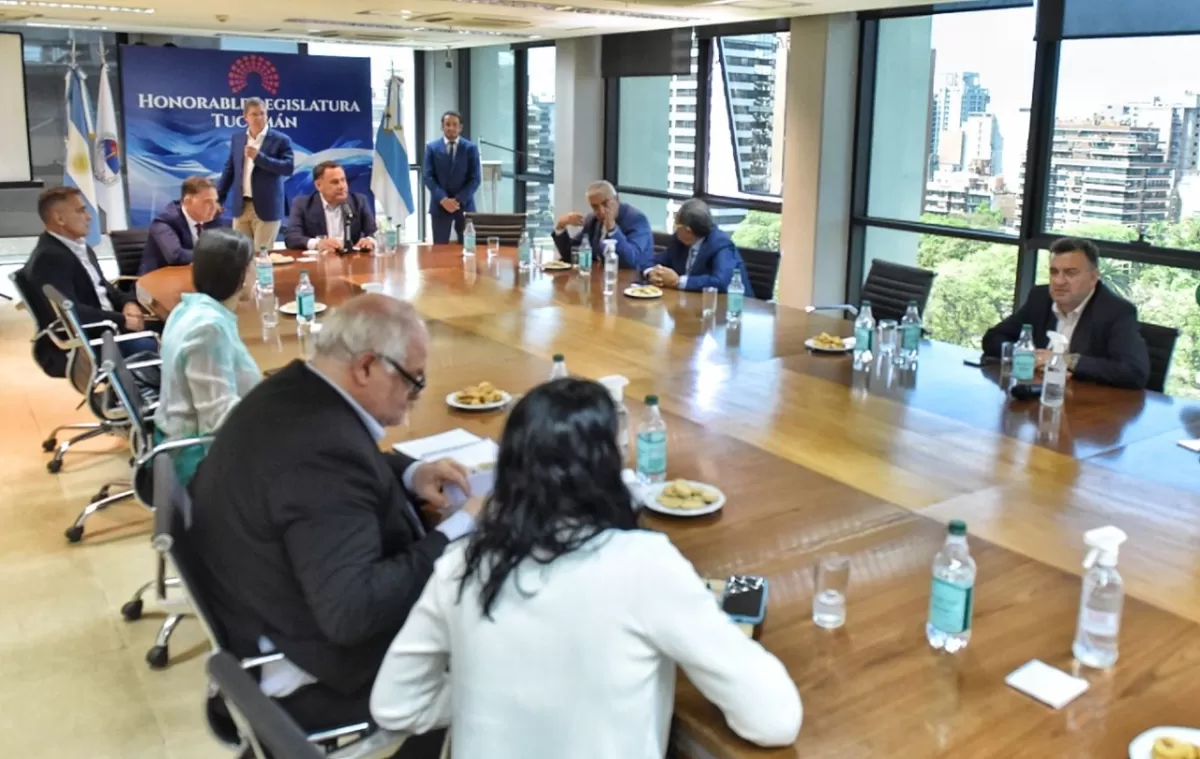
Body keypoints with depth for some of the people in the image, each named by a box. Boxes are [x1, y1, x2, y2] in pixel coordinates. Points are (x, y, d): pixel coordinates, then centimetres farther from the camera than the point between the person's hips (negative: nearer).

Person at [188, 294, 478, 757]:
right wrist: (456, 535, -27)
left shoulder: (292, 390, -4)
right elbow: (352, 612, -36)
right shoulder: (322, 449, -33)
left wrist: (409, 474, 0)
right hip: (310, 673, -9)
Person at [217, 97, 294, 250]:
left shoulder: (281, 140, -4)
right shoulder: (237, 138, 10)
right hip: (241, 206, 5)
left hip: (266, 208, -4)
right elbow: (230, 169, 16)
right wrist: (218, 198, 12)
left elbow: (289, 168, -15)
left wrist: (259, 157, -20)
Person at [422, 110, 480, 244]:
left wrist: (459, 200, -12)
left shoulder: (470, 148, 4)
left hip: (464, 205, 0)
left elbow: (475, 179, -2)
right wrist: (443, 199, -14)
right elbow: (428, 177, -1)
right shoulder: (432, 147, 5)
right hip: (440, 205, 0)